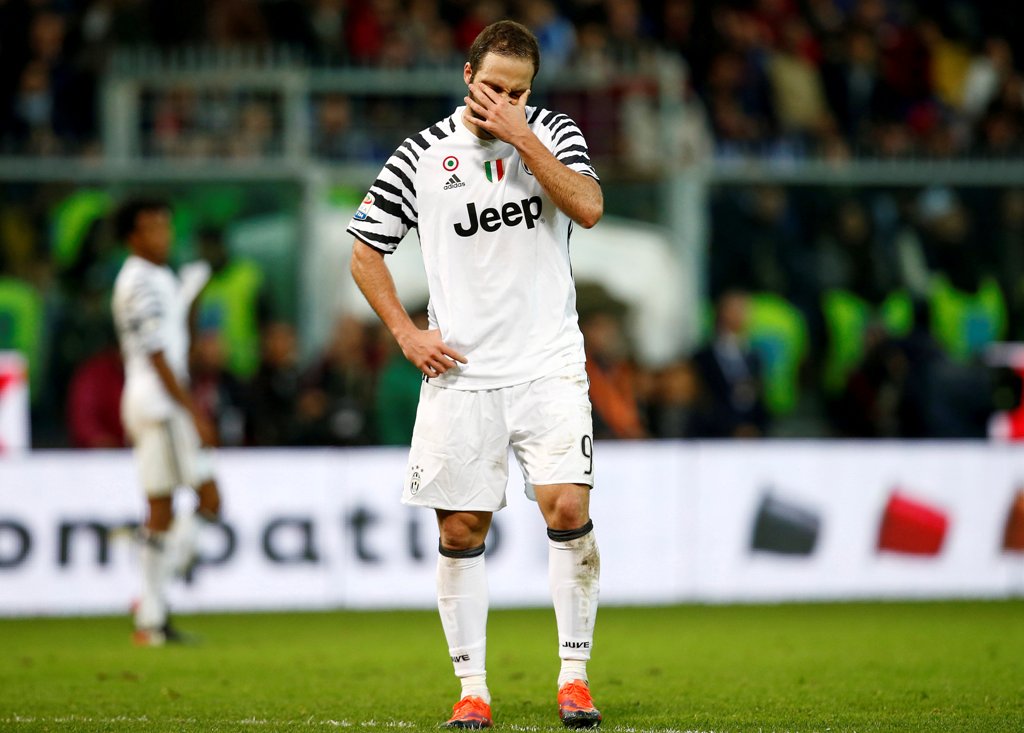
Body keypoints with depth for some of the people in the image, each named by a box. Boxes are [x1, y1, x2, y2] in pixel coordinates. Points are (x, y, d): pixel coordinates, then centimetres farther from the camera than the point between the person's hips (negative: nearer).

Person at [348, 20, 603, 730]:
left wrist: (519, 134, -18)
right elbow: (365, 250, 10)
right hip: (459, 373, 1)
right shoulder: (421, 157, 2)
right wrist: (407, 333, 0)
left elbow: (588, 207, -15)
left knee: (568, 509, -13)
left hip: (548, 365, -1)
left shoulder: (553, 134, 3)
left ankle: (575, 674, -2)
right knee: (462, 532, 1)